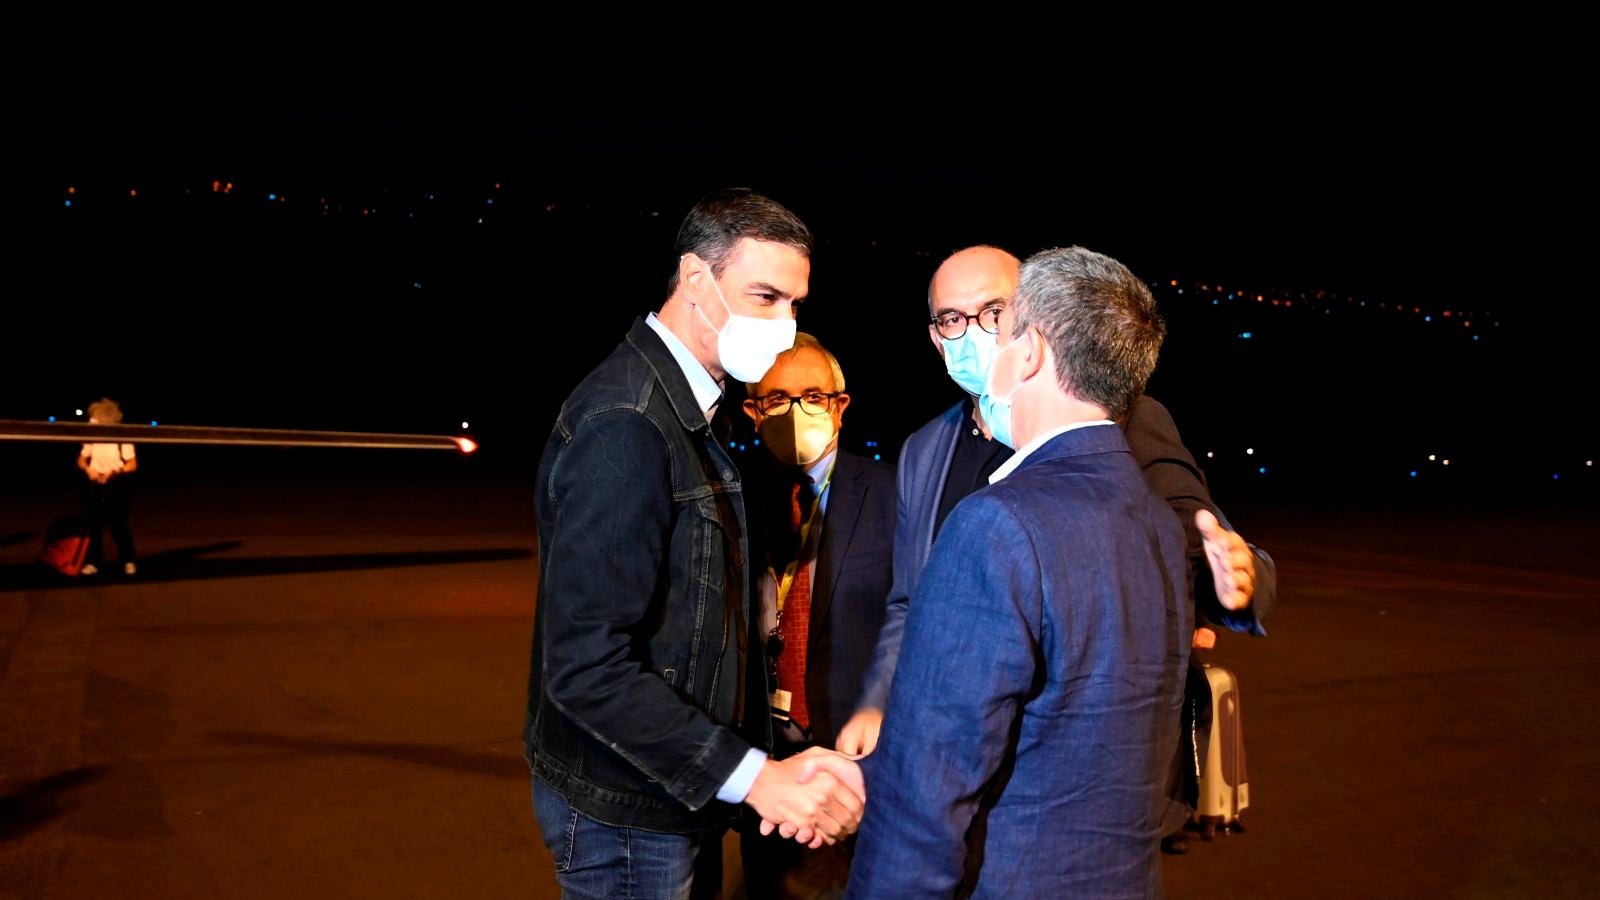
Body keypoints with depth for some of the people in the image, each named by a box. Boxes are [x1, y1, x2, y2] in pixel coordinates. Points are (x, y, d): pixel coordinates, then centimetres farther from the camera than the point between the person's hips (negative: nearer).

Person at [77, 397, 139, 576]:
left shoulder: (122, 438, -10)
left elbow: (133, 464, -10)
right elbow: (81, 460, 9)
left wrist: (114, 473, -23)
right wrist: (88, 469, -12)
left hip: (117, 484, -4)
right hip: (96, 484, 4)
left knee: (118, 523, -3)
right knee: (92, 522, 0)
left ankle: (128, 561, 12)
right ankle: (93, 562, 9)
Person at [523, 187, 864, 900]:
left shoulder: (690, 407, 7)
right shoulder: (623, 422, -24)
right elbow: (584, 664, -28)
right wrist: (753, 775, -28)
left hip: (685, 788, 9)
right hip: (626, 814, -9)